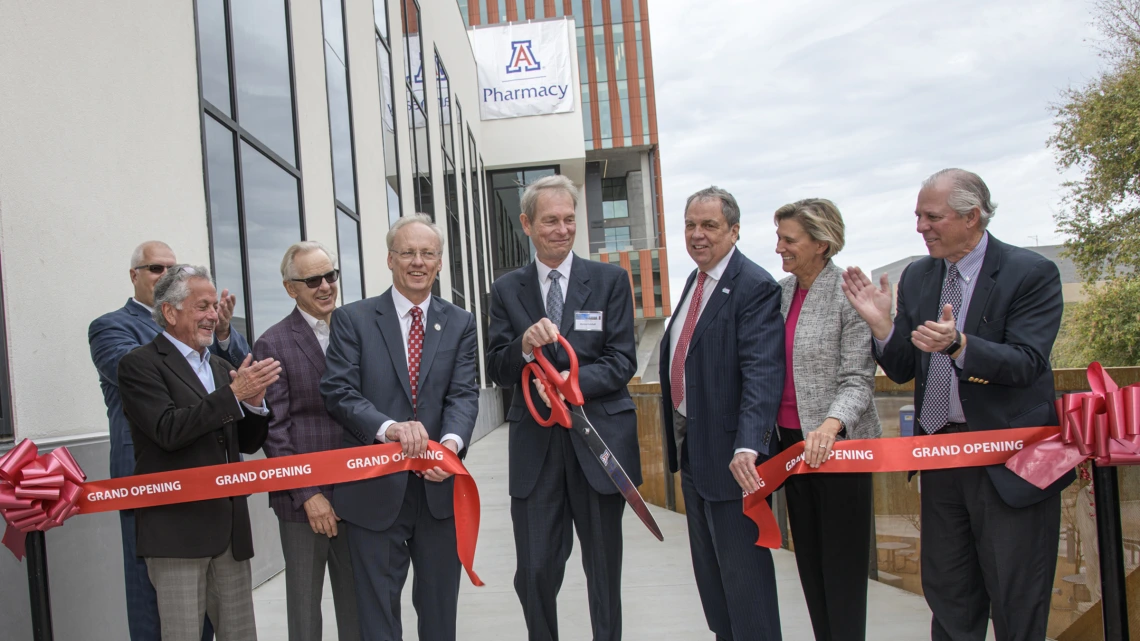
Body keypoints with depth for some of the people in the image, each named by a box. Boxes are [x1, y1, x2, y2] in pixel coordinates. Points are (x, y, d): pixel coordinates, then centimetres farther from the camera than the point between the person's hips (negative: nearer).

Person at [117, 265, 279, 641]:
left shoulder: (221, 369, 16)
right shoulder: (140, 365, -4)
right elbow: (169, 430, -18)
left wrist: (254, 401, -5)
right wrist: (233, 393, -20)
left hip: (230, 526, 6)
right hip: (178, 527, -6)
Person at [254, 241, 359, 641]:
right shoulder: (273, 345, -3)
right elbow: (274, 430, -6)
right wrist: (307, 495, -11)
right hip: (302, 501, -3)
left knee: (357, 604, 12)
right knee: (304, 606, 9)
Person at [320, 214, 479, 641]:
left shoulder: (460, 324, 7)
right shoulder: (353, 319, 0)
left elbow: (464, 394, -3)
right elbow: (337, 392, -10)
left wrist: (451, 442, -23)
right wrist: (389, 427, -26)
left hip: (438, 486, 2)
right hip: (376, 490, -2)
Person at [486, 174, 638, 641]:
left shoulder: (610, 280, 3)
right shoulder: (506, 290, 6)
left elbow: (622, 362, -4)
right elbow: (498, 372, 1)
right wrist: (524, 346, -19)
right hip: (535, 446, 1)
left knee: (604, 569, 12)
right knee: (534, 573, 3)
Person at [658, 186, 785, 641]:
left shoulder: (755, 287, -17)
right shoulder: (695, 280, 11)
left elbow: (763, 373, -27)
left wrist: (748, 446, -39)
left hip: (731, 453, -9)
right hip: (691, 446, 9)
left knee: (742, 566, 2)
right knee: (708, 567, 20)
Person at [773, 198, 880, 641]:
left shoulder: (849, 294, -12)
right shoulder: (783, 291, 7)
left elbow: (858, 380, -15)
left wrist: (831, 425, -33)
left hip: (836, 443, -6)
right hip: (791, 440, 7)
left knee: (842, 561, 3)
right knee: (809, 559, 15)